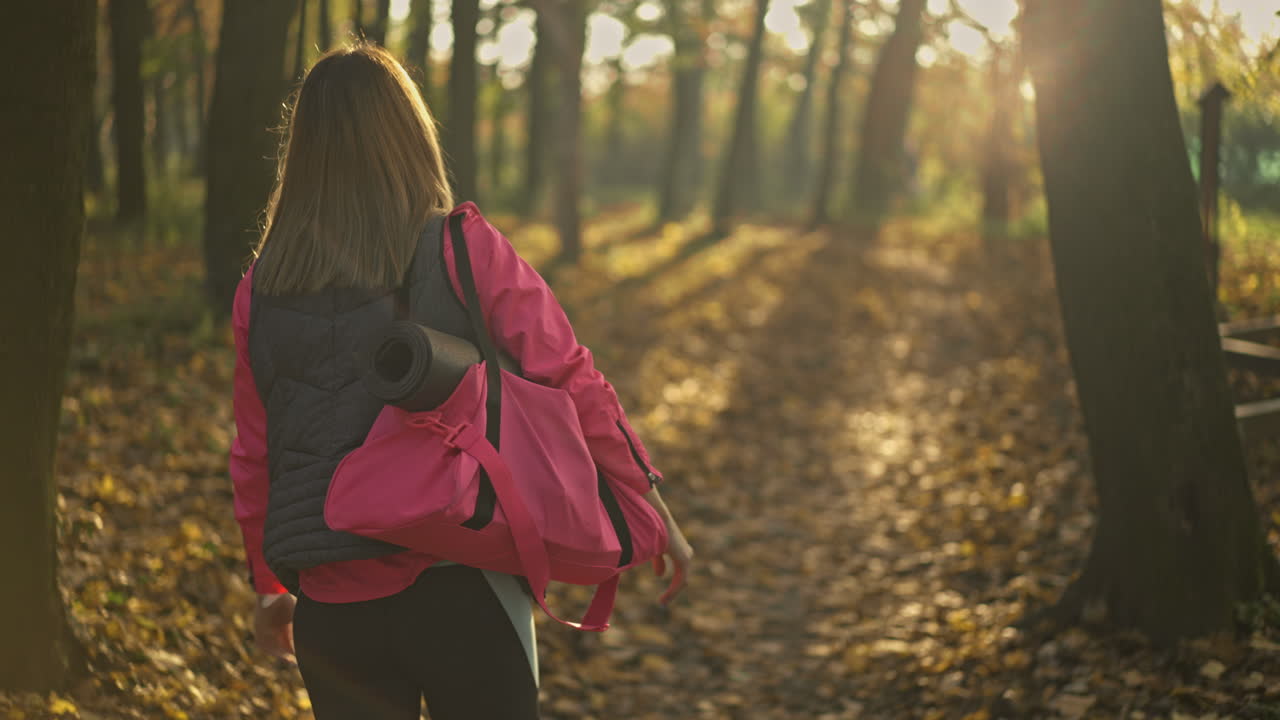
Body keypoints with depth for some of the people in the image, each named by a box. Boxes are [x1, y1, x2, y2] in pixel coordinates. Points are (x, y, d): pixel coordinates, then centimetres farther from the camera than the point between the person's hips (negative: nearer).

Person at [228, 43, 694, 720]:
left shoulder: (261, 290, 1)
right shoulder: (466, 251, -8)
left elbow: (253, 458, 8)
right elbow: (571, 383, -10)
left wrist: (268, 583, 22)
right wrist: (650, 503, 0)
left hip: (332, 604, 3)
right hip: (458, 586, -2)